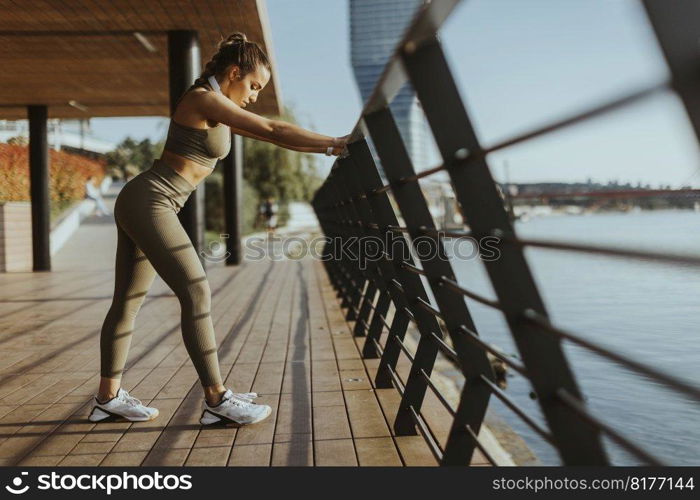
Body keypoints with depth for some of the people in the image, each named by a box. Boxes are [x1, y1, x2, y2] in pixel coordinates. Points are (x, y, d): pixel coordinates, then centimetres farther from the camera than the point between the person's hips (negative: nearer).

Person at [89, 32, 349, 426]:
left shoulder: (220, 109, 16)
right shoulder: (204, 99, -12)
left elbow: (270, 136, 15)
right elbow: (272, 130, -18)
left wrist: (328, 148, 10)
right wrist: (334, 142, -14)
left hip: (142, 204, 10)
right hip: (148, 201, -10)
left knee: (129, 301, 11)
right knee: (197, 293, -13)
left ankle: (109, 398, 19)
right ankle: (217, 400, -8)